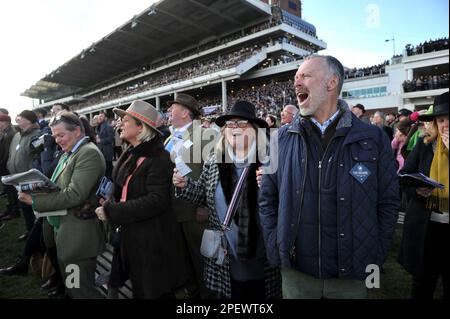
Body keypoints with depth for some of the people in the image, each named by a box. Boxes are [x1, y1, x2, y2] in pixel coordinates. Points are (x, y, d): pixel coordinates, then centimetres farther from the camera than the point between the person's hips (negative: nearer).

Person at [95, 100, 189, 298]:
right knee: (139, 289, 23)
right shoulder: (129, 155, 7)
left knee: (154, 291, 11)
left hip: (152, 242, -8)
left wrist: (111, 211, -22)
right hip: (130, 235, 8)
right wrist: (107, 205, -5)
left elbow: (156, 200, -27)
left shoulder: (158, 158, -19)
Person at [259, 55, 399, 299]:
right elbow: (267, 198, 3)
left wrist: (373, 257, -4)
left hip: (351, 275, 0)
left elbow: (388, 203, 0)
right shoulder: (283, 138, -2)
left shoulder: (373, 139, -5)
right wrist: (275, 247, -2)